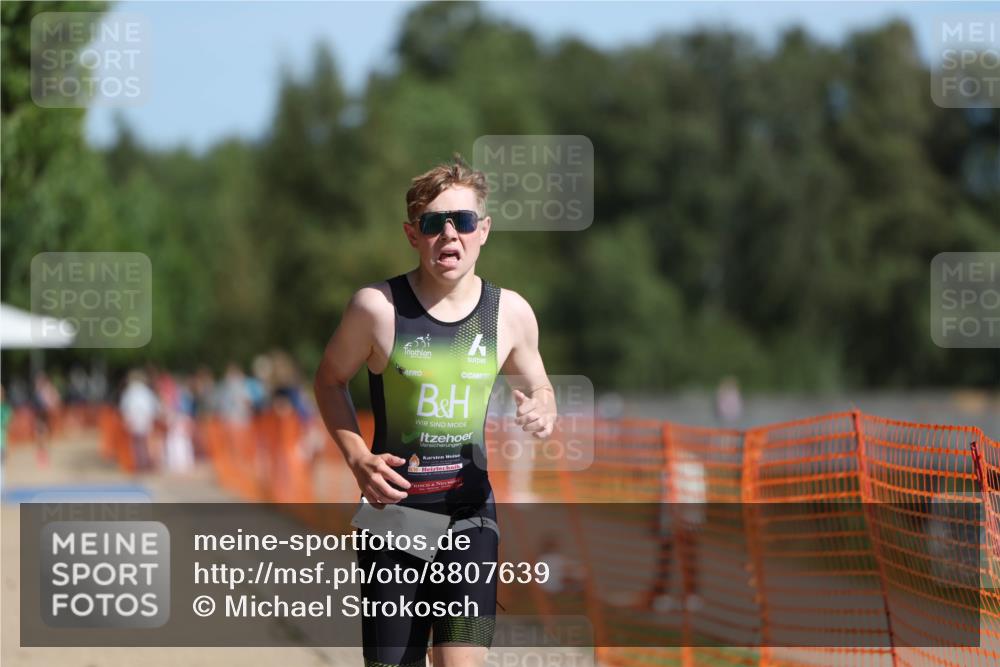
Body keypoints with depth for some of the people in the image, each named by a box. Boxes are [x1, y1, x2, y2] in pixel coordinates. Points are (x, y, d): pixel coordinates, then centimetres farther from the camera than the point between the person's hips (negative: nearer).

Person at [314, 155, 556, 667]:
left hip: (470, 512, 1)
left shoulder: (510, 313, 1)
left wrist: (543, 411, -6)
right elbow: (330, 380, 9)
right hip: (393, 508, -1)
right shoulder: (377, 307, -7)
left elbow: (536, 385, 19)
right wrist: (358, 459, -7)